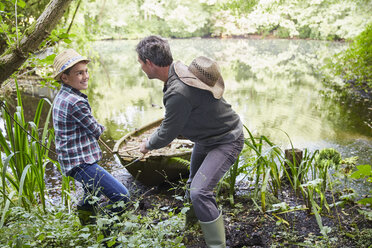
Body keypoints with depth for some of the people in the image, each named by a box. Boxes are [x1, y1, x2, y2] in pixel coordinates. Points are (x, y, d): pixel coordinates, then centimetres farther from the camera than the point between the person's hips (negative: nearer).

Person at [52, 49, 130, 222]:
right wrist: (100, 127, 8)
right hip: (81, 162, -11)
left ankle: (86, 206, 53)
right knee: (122, 197, -11)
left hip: (74, 160, 11)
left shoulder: (61, 97, 8)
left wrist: (95, 128, 1)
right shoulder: (75, 102, -24)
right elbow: (96, 131, -12)